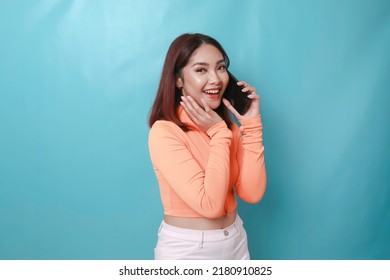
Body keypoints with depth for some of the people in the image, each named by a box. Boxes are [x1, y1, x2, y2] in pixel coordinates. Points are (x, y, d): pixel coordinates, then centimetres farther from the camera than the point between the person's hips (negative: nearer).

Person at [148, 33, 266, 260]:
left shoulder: (227, 125, 2)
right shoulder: (164, 131, -19)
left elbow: (252, 193, -9)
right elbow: (210, 204, -26)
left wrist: (252, 125, -13)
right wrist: (218, 134, -20)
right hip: (186, 249, -6)